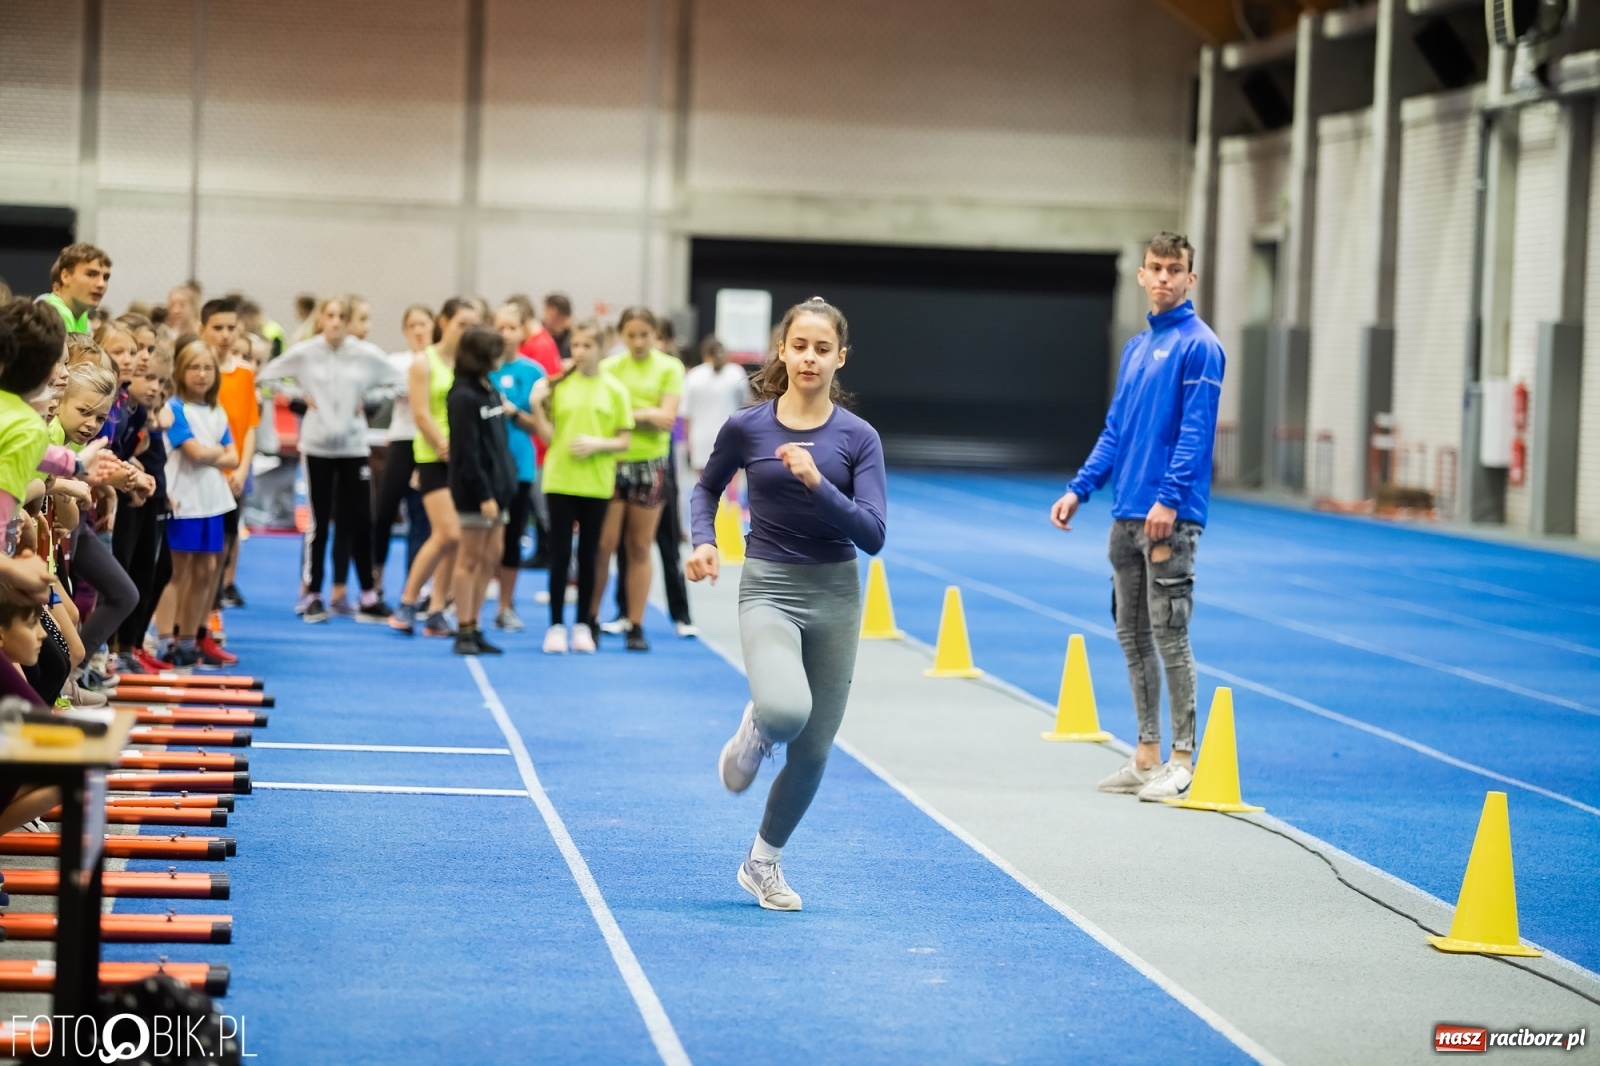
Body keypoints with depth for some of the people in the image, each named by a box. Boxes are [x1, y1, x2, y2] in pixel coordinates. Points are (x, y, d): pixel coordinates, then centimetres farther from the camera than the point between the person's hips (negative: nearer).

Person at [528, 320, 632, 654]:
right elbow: (548, 436, 0)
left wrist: (598, 443, -15)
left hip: (597, 485, 0)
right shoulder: (558, 386, 3)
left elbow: (624, 441, 3)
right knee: (560, 555, 0)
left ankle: (583, 624, 16)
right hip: (560, 482, 0)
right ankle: (556, 626, 5)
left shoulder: (615, 390, 2)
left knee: (588, 556, 7)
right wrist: (537, 406, -13)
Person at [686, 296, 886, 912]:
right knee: (785, 710, -31)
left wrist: (818, 484, -24)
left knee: (812, 752, 8)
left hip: (835, 596, 2)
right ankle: (756, 731, 7)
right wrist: (704, 542, -3)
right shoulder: (746, 427, -5)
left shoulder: (858, 437, -5)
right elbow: (707, 488, 14)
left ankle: (764, 862, 32)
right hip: (769, 589, -2)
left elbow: (872, 535, -12)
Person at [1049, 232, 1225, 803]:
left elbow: (1195, 431, -14)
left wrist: (1169, 499, -22)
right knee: (1132, 636, 11)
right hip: (1126, 517, 8)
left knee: (1169, 636, -6)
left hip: (1169, 518, -8)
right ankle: (1147, 754, 18)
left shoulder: (1199, 346, -7)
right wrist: (1079, 489, 11)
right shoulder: (1136, 348, 17)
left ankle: (1182, 758, -1)